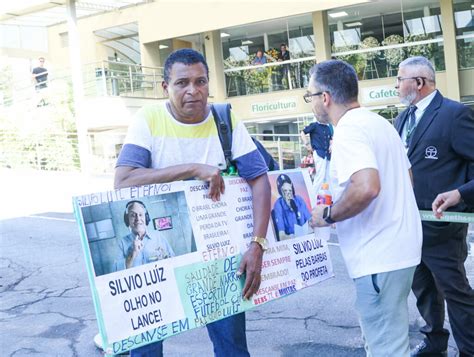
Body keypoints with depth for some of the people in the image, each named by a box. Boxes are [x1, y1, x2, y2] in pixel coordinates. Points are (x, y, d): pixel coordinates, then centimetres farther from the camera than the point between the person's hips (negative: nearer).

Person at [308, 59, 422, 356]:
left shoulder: (348, 130, -18)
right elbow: (406, 178, 22)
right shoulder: (379, 122, 12)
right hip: (398, 246, 10)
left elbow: (367, 187, -33)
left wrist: (328, 215, -17)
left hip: (378, 255, -10)